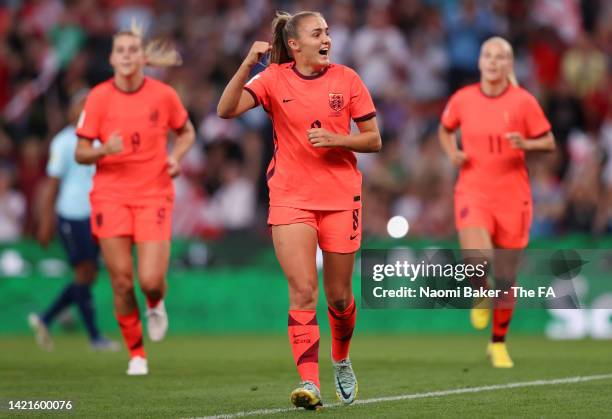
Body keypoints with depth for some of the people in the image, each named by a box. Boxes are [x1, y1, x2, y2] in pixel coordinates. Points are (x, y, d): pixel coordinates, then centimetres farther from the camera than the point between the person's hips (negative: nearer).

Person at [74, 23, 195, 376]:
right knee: (122, 282, -2)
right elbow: (81, 153, 0)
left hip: (154, 195, 0)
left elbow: (187, 132, 15)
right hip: (111, 196, 0)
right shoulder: (99, 97, -3)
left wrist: (176, 157, -4)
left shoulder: (163, 95, -2)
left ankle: (156, 304, 27)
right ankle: (136, 353, 17)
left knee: (151, 279, -12)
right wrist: (103, 150, -21)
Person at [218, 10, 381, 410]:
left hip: (341, 196, 1)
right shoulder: (274, 79, -2)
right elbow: (226, 110, -16)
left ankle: (342, 361, 37)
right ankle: (310, 383, -18)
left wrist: (335, 139, -14)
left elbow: (373, 139, 4)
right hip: (290, 197, -1)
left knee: (339, 295, 9)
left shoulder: (346, 79, 1)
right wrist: (248, 65, -27)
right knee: (302, 290, -14)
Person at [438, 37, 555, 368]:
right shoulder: (462, 99, 1)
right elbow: (445, 130, 20)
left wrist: (525, 144, -18)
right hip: (473, 192, 0)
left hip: (512, 197, 0)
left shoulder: (523, 101, -4)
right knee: (479, 258, -26)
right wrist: (452, 152, 0)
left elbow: (549, 143, 2)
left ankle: (498, 343, 25)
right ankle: (481, 295, 10)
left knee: (505, 278, 4)